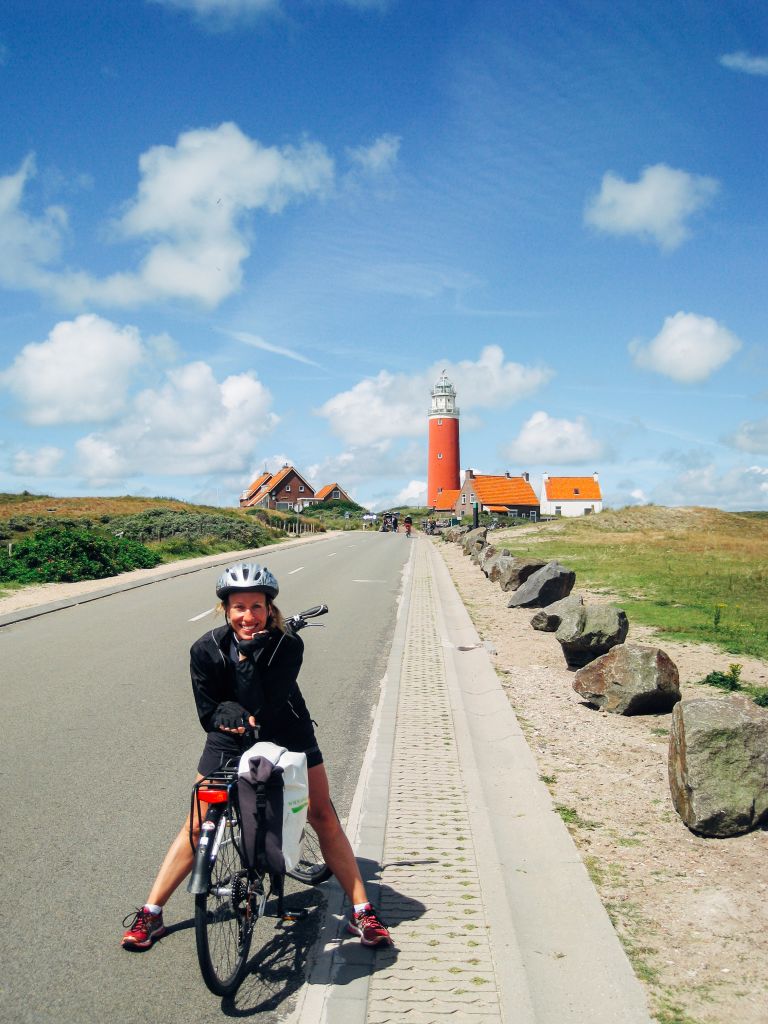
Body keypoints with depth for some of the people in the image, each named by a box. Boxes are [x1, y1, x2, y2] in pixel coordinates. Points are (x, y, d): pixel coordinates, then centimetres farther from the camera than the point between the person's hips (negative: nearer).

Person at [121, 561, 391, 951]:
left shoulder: (288, 646, -23)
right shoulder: (206, 650, -19)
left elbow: (265, 706, -30)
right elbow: (207, 714, -12)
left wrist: (248, 656, -37)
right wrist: (230, 713, -32)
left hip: (288, 736, 0)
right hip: (229, 741, 1)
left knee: (324, 818, -2)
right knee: (197, 826, 2)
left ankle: (361, 912, 9)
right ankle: (150, 914, 16)